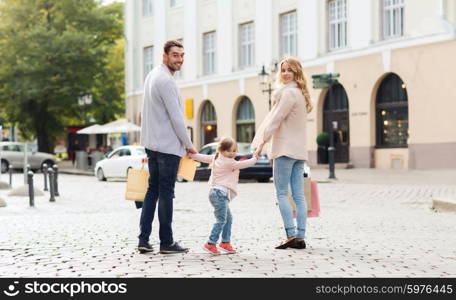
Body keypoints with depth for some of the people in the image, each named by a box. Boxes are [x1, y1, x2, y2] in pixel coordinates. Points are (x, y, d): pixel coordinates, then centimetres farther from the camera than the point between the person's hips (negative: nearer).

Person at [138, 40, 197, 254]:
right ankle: (166, 242, 4)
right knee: (166, 192, -3)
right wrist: (189, 144, -7)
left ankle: (143, 240, 9)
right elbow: (176, 117, -17)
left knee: (152, 190, 11)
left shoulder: (152, 76, 15)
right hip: (168, 145, -9)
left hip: (151, 143, 9)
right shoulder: (166, 80, -17)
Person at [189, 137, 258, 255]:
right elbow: (244, 164, -7)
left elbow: (202, 157, 20)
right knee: (221, 220, -12)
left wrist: (191, 154, 32)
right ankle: (211, 244, -16)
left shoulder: (215, 157, 13)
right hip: (220, 192, -10)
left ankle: (225, 242, 20)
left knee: (228, 218, 16)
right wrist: (255, 158, 9)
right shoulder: (230, 162, -11)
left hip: (217, 192, 10)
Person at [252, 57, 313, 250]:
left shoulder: (288, 93, -11)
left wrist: (262, 142, -9)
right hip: (299, 150, 9)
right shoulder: (300, 93, 19)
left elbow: (276, 119, -13)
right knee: (298, 195, 4)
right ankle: (300, 237, 3)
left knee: (282, 194, -7)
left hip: (286, 149, -9)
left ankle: (291, 235, -13)